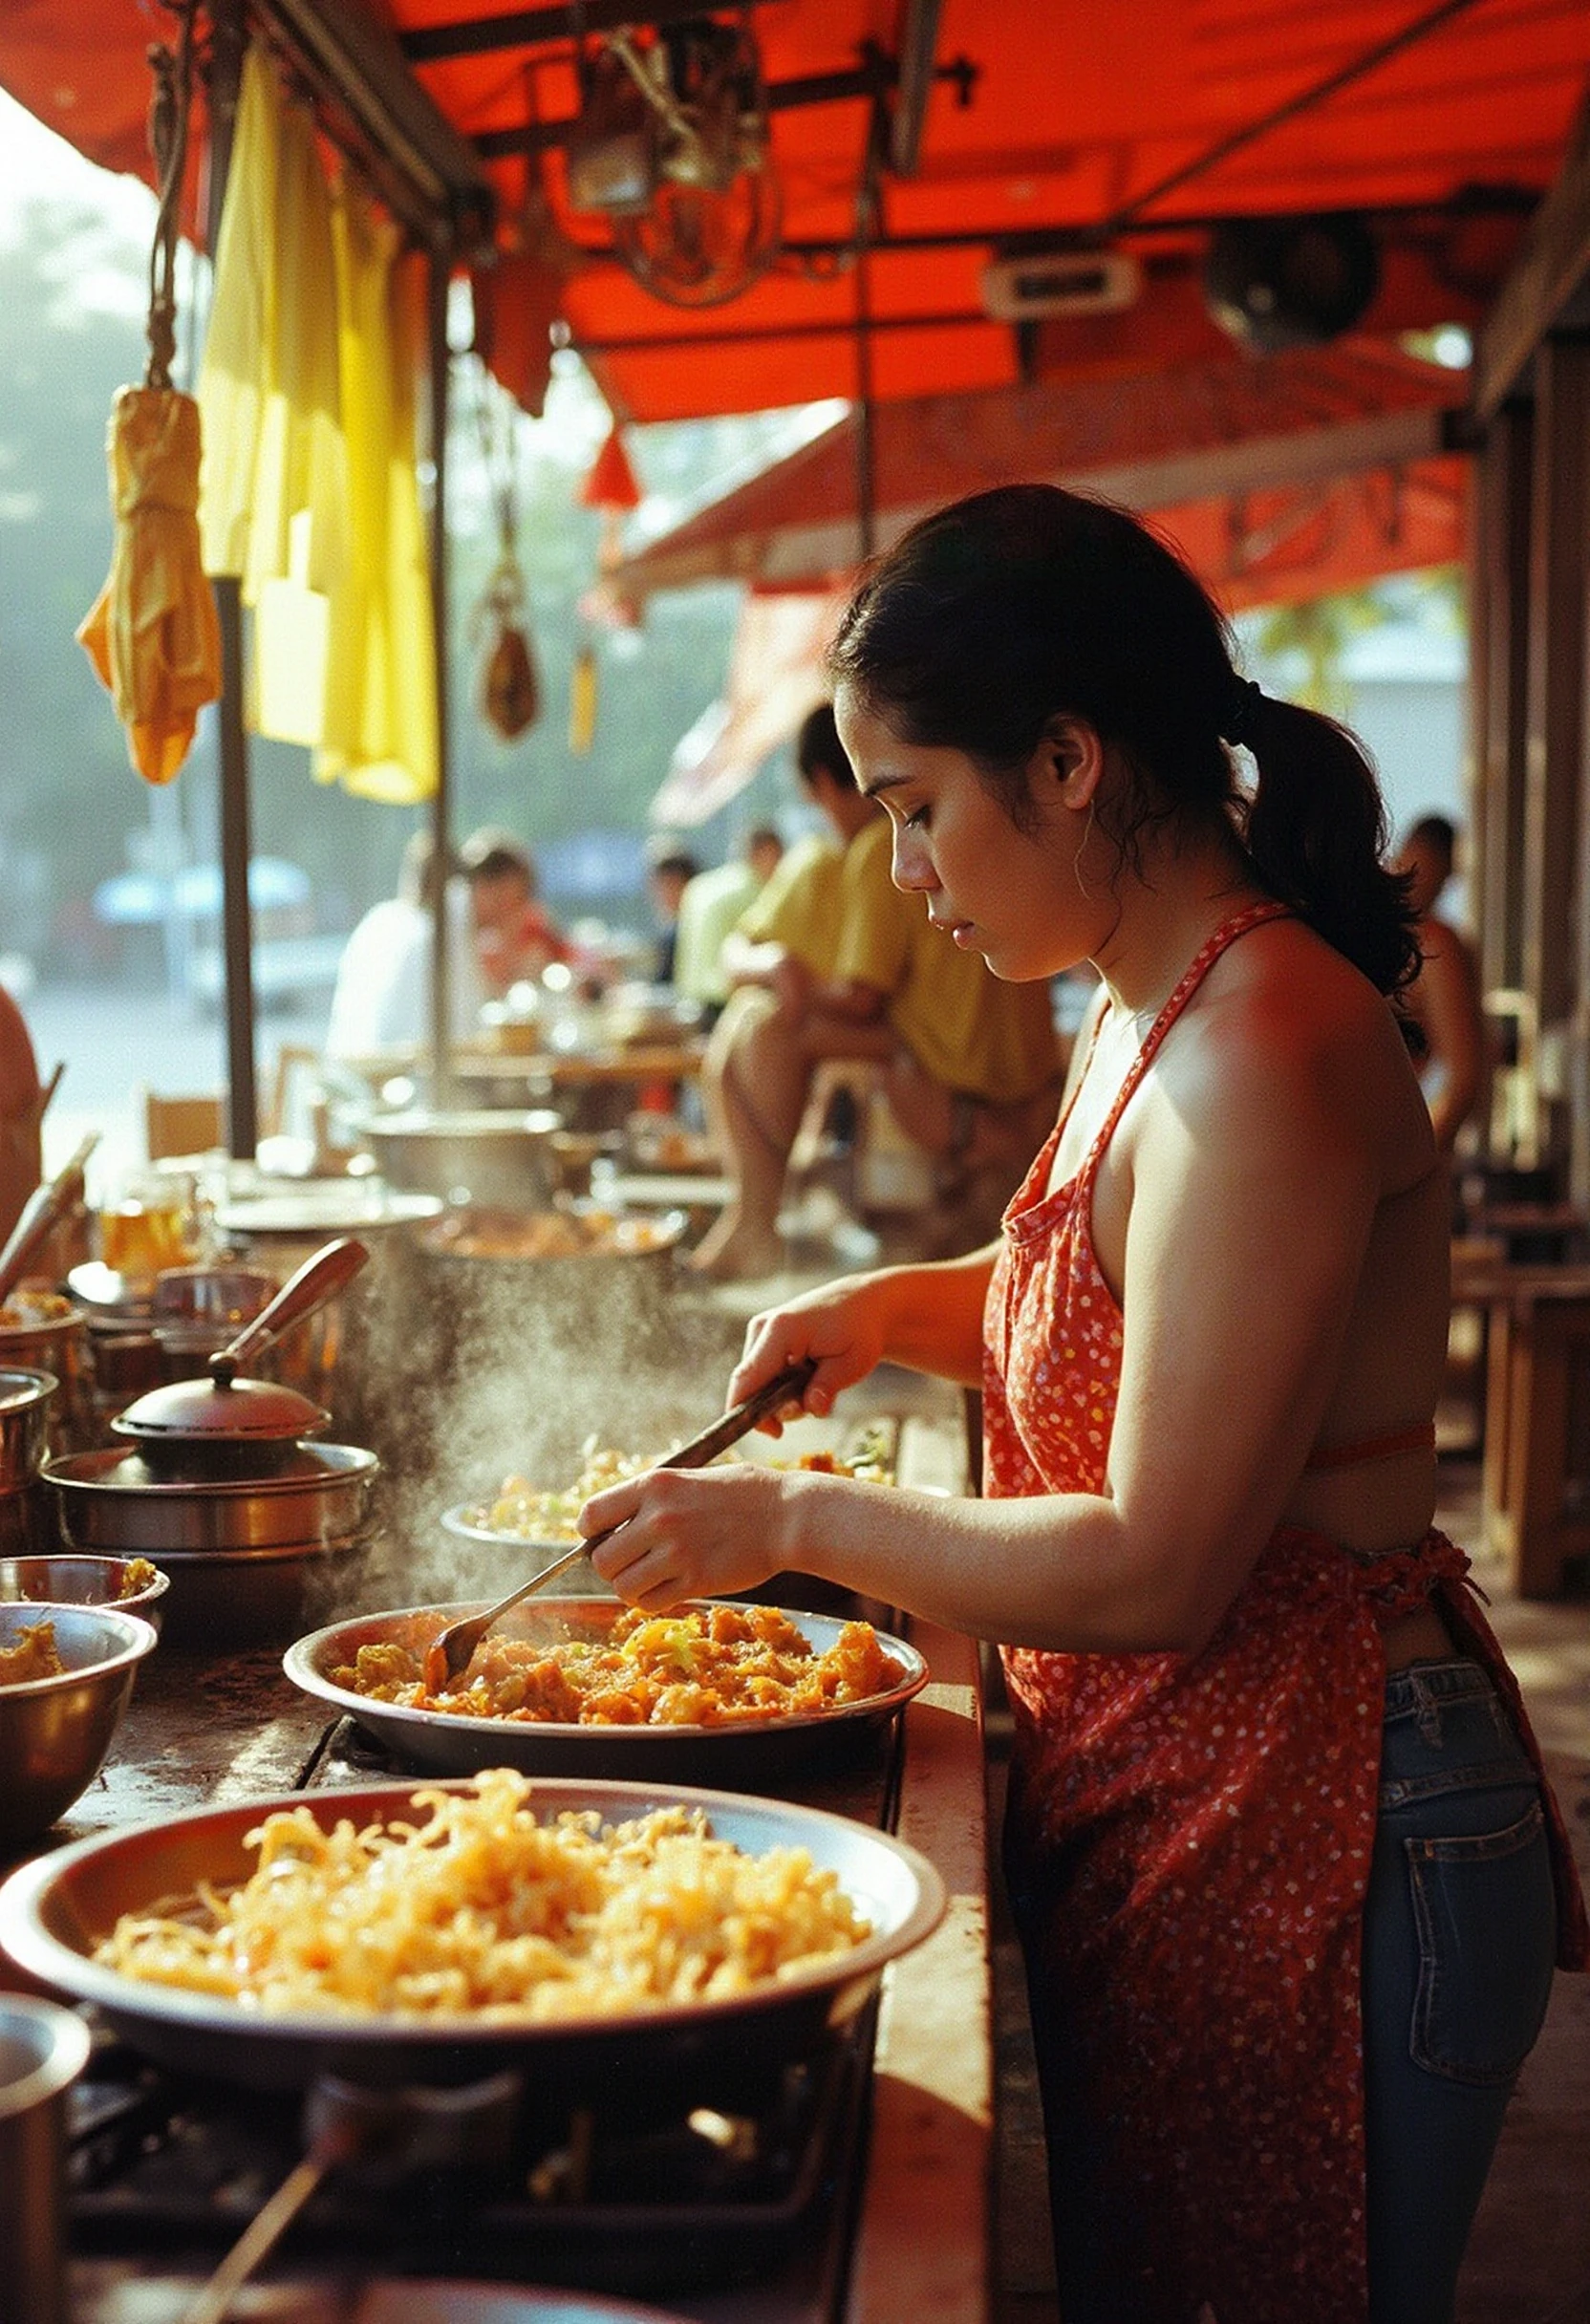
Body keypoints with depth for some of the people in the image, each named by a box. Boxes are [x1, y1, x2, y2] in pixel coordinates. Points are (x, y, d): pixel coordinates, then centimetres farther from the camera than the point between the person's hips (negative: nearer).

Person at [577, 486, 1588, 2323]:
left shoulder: (1262, 1054, -24)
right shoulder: (1148, 1012, 7)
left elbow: (1156, 1570, -25)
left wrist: (797, 1521, -14)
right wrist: (901, 1307, 9)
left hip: (1310, 1847, -9)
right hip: (1155, 1815, 9)